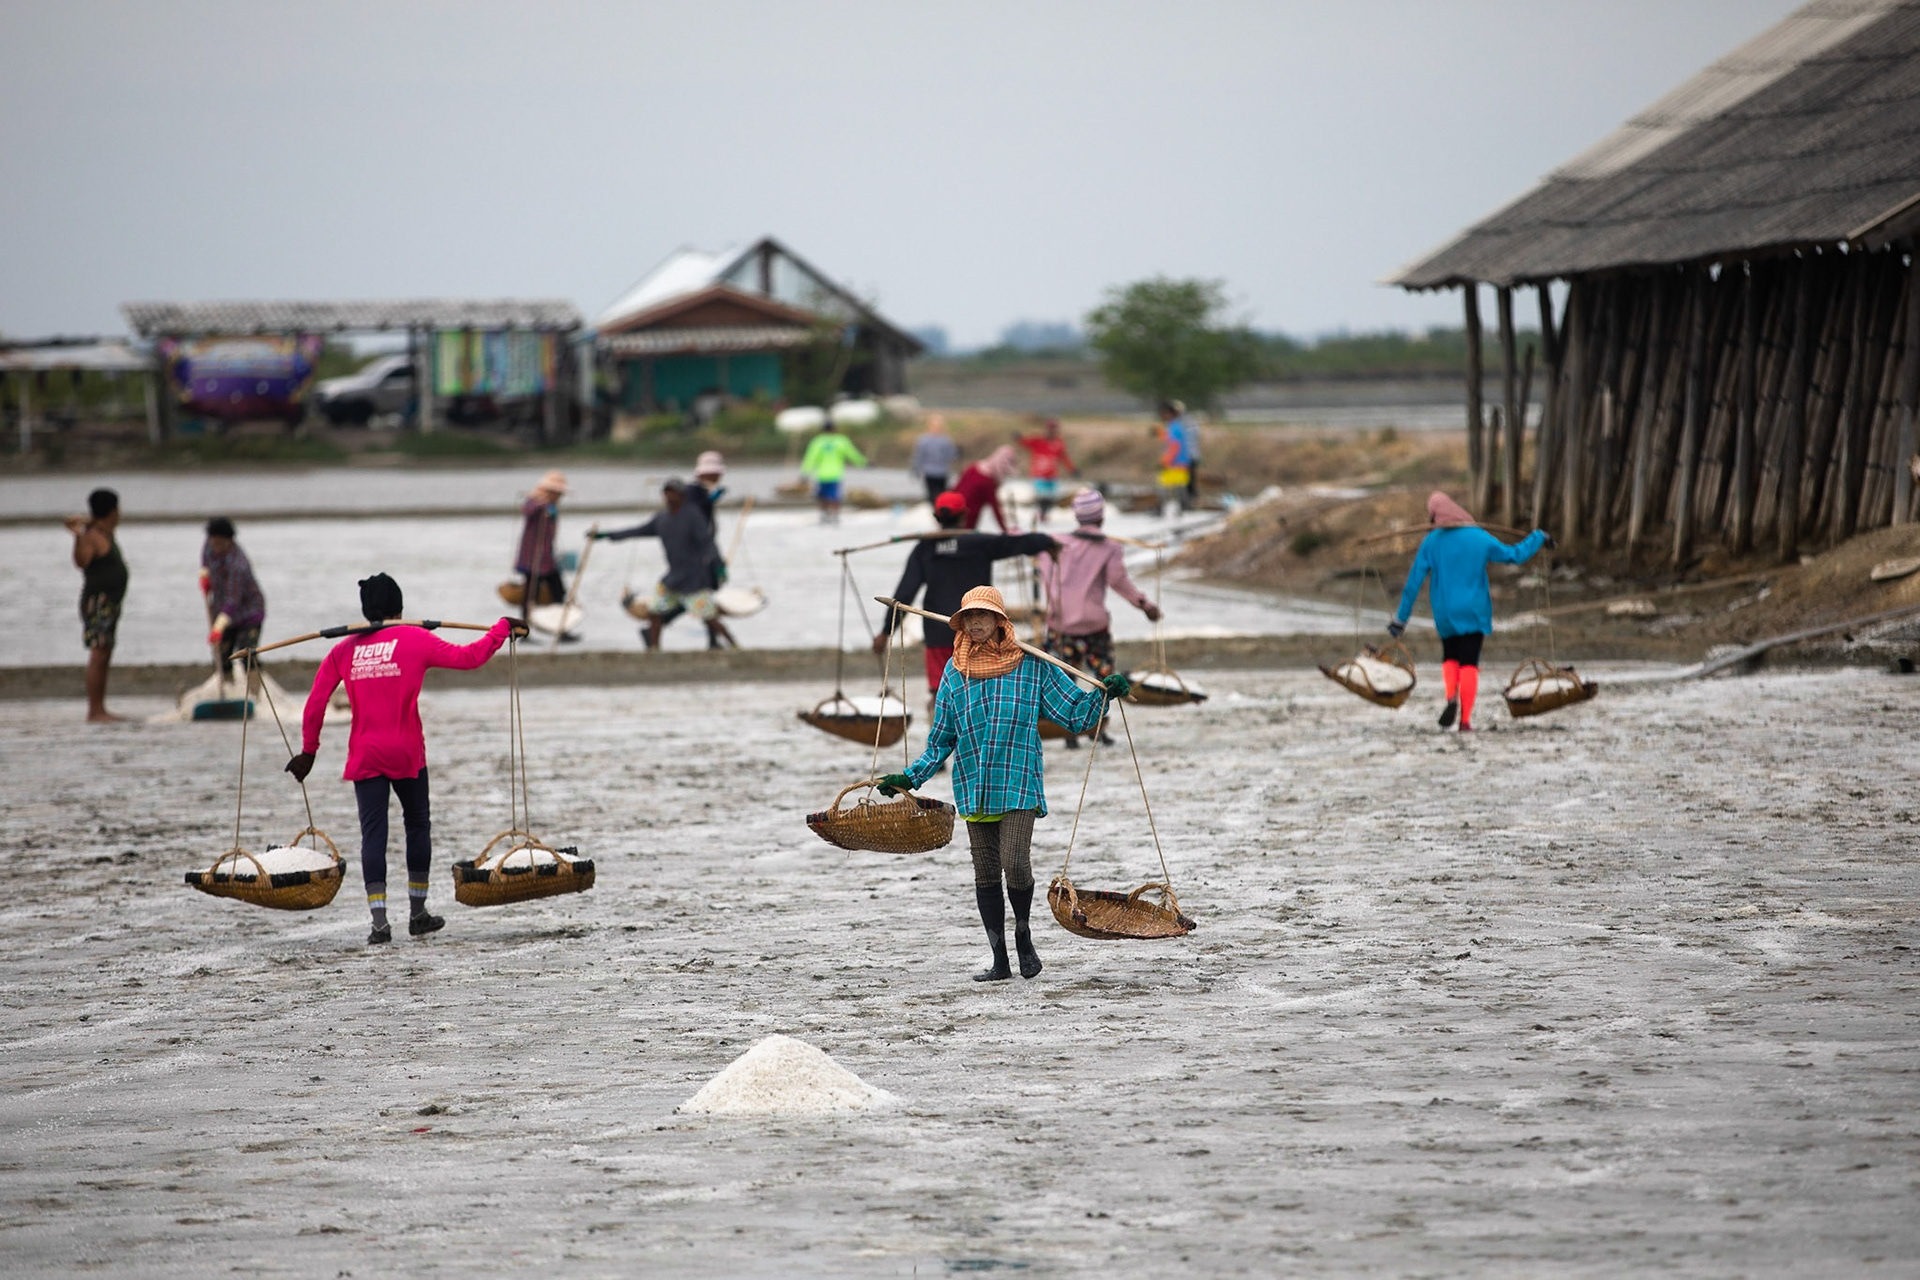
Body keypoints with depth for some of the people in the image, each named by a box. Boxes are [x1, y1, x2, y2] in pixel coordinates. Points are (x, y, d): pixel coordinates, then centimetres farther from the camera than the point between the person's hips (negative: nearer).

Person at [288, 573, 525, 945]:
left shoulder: (344, 650, 7)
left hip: (364, 757, 1)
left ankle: (379, 923, -10)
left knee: (373, 833, 0)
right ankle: (418, 913, 21)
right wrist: (503, 627, 8)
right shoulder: (416, 639, -1)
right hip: (406, 754, -1)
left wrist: (308, 751, 16)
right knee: (418, 825, 17)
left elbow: (315, 704, 6)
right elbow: (468, 657, -4)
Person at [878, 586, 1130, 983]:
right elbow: (941, 739, 17)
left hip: (1019, 784, -3)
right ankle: (999, 961, 12)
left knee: (1015, 863, -18)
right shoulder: (955, 672, 10)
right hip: (974, 788, 3)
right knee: (986, 873, 4)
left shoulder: (1032, 665, 2)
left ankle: (1022, 933, 10)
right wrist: (910, 777, 11)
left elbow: (1075, 715, 5)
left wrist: (1103, 694, -12)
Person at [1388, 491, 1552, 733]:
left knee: (1450, 659, 18)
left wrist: (1401, 618, 4)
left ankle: (1451, 696, -12)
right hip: (1474, 613, -1)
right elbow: (1514, 555, 6)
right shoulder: (1480, 538, -4)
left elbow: (1414, 582, -2)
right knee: (1469, 664, 2)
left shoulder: (1430, 543, -4)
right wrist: (1539, 537, 23)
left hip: (1445, 614, 1)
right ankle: (1466, 719, -7)